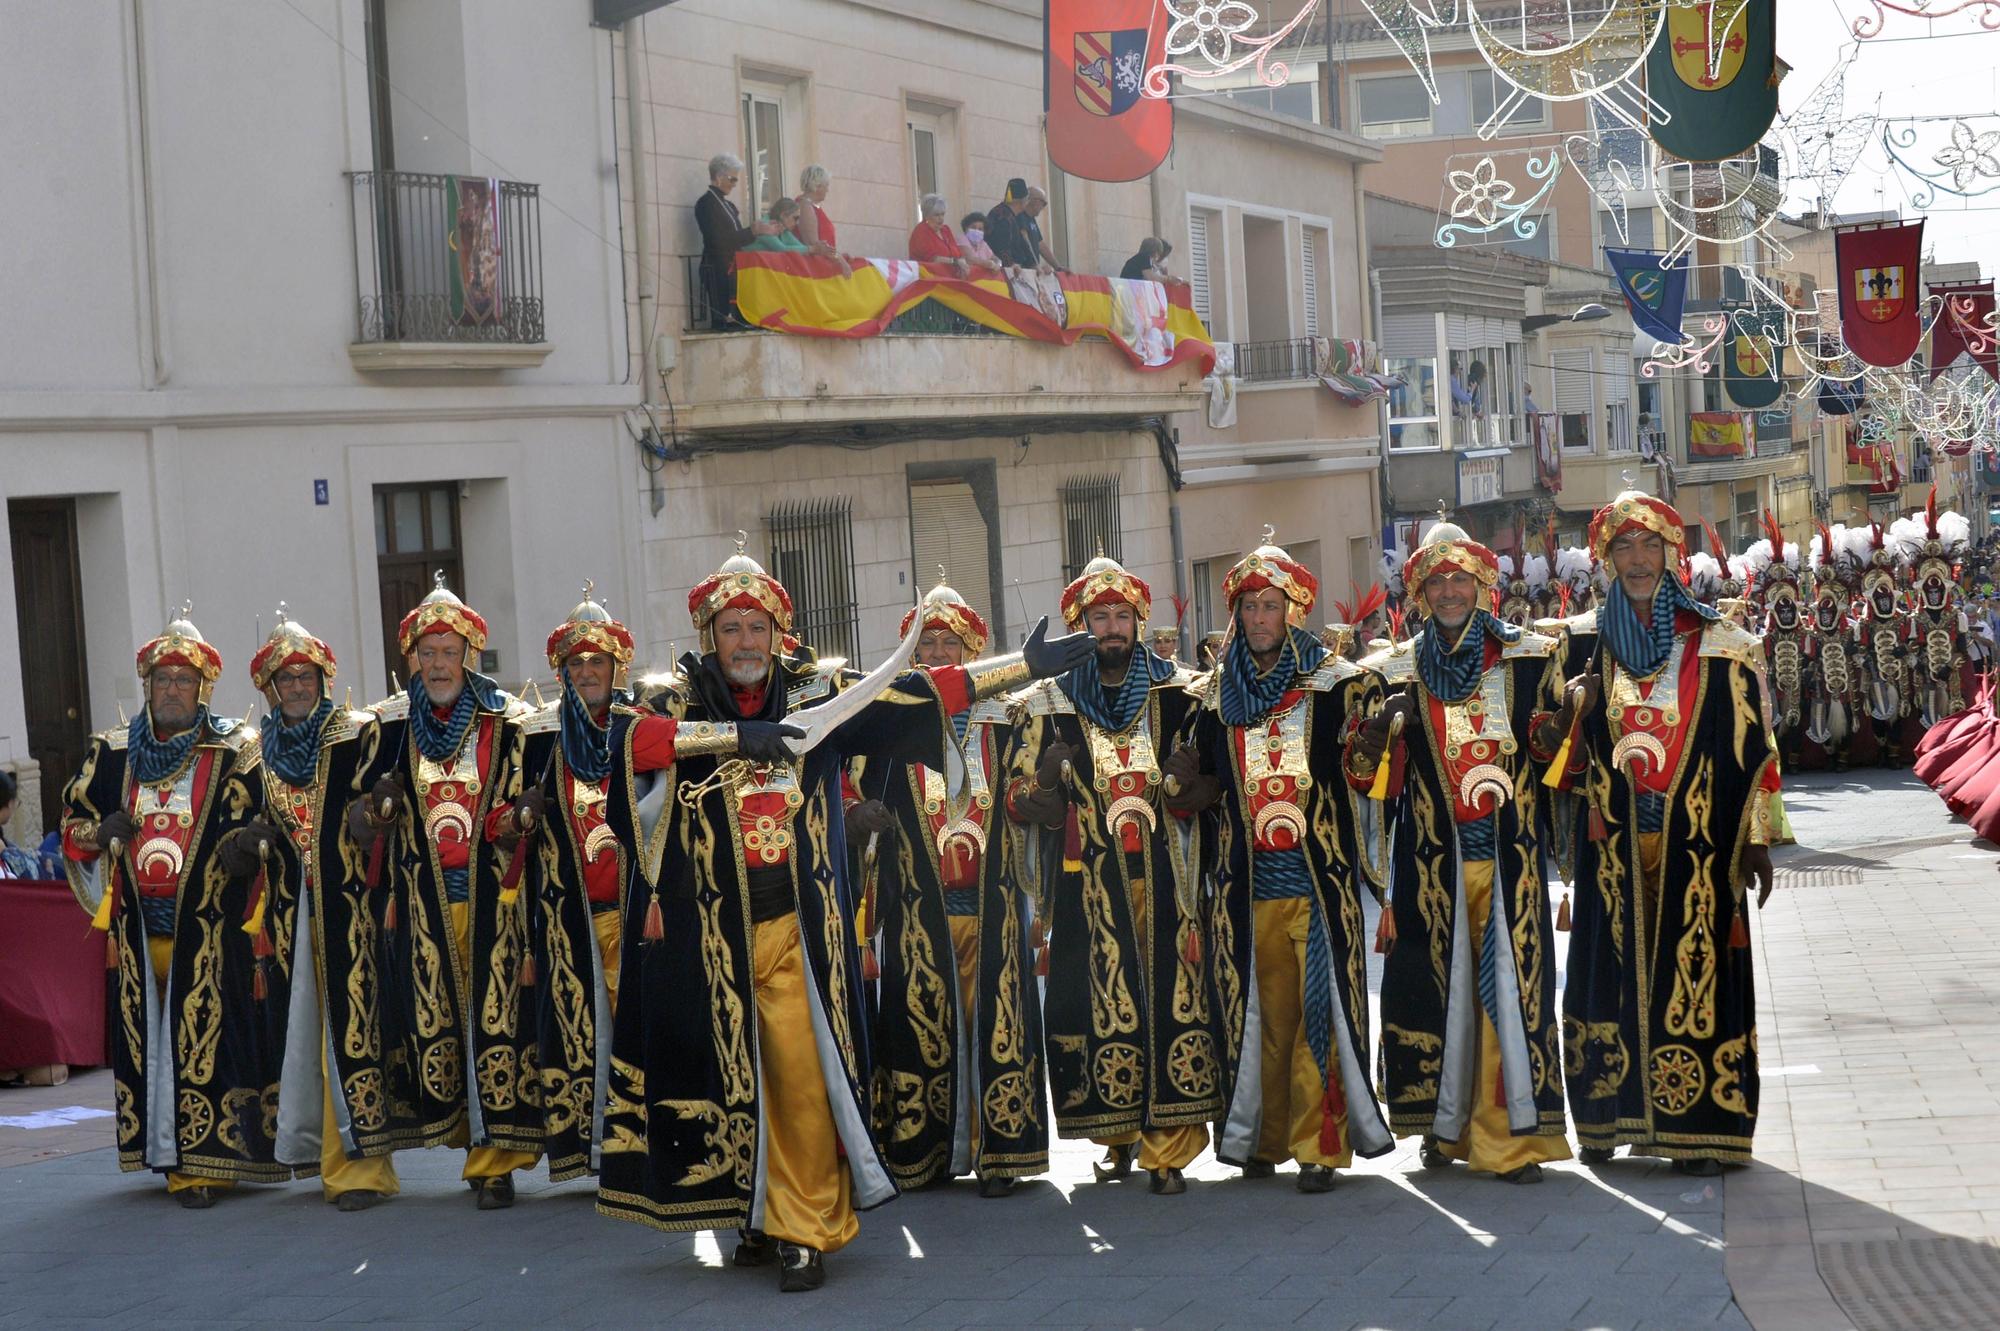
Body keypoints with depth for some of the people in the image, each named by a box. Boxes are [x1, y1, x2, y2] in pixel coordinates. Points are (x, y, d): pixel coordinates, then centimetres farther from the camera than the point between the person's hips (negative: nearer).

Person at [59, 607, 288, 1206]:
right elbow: (73, 825, 18)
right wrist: (103, 832, -4)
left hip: (209, 928, -4)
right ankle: (170, 1153, 13)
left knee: (209, 1037, -8)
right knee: (146, 1037, 4)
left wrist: (251, 843, -21)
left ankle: (205, 1159, -5)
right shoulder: (113, 753, 13)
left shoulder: (235, 752, 3)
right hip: (139, 927, 4)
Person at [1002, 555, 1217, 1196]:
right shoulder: (1046, 705, 7)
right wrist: (1045, 785, -15)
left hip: (1167, 879, 0)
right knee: (1100, 1004, -2)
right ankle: (1118, 1136, 14)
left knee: (1176, 1000, -8)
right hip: (1089, 885, 0)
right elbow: (1018, 798, 6)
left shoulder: (1180, 695, 9)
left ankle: (1168, 1149, -5)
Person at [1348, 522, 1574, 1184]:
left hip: (1510, 853, -1)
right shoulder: (1396, 671, 9)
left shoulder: (1530, 658, 8)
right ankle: (1445, 1124, 14)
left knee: (1510, 984, -5)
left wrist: (1563, 725, -14)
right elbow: (1369, 776, 6)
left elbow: (1558, 754, 8)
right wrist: (1379, 731, -15)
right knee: (1439, 986, 2)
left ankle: (1511, 1134, -1)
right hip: (1432, 858, 1)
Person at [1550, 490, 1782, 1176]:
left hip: (1695, 836, -3)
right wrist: (1571, 713, -10)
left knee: (1695, 963, -4)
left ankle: (1702, 1127, 0)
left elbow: (1753, 742, -1)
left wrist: (1758, 838, -6)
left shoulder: (1718, 644, 0)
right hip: (1617, 842, 3)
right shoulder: (1596, 648, 10)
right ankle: (1611, 1118, 12)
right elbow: (1574, 757, 12)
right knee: (1615, 965, 4)